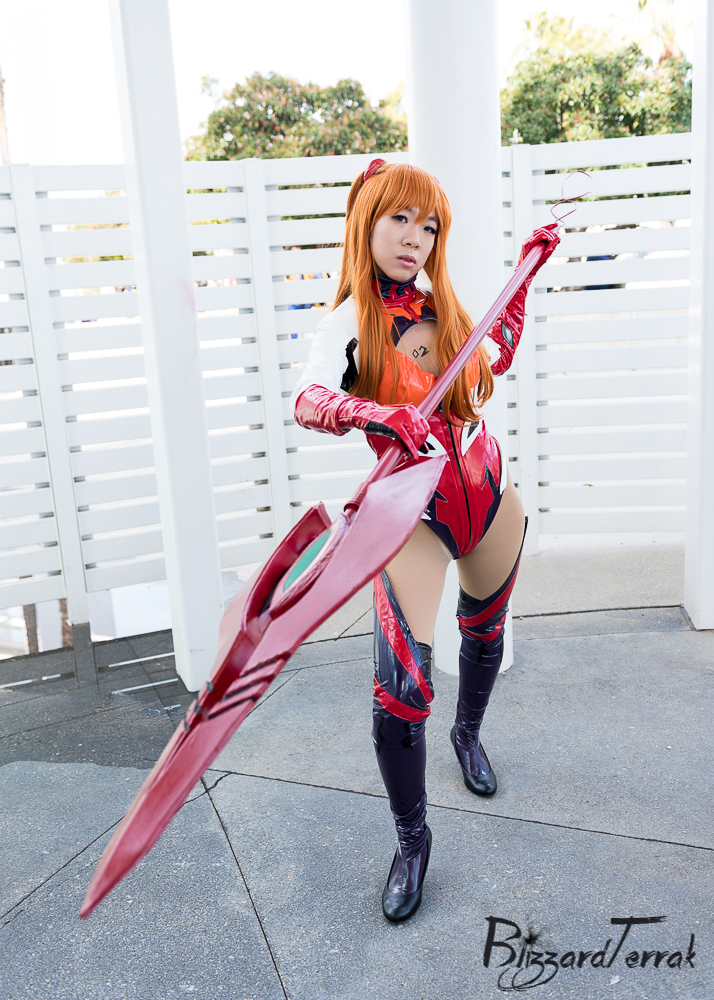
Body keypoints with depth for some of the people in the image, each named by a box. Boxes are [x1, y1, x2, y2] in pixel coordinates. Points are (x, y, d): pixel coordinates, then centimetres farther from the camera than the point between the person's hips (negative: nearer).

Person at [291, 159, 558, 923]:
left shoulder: (441, 307, 4)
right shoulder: (349, 323, -12)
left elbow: (494, 359, 21)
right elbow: (308, 401, -31)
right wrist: (379, 414, -50)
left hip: (489, 498, 6)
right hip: (415, 511, -6)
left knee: (485, 632, 24)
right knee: (400, 684, -14)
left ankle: (468, 733, 56)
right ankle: (412, 839, 11)